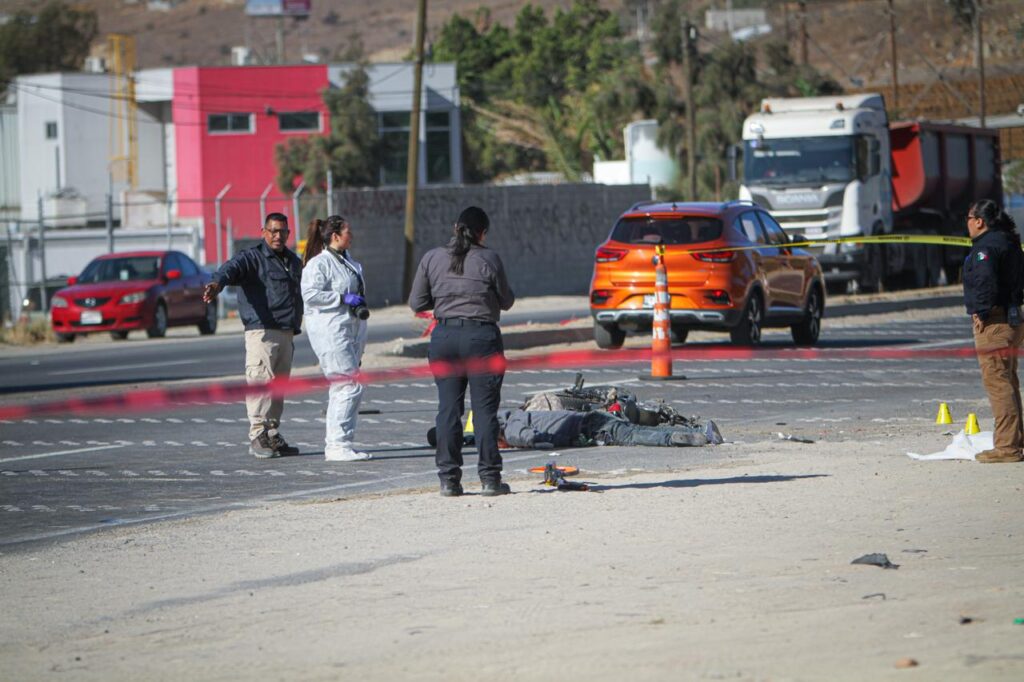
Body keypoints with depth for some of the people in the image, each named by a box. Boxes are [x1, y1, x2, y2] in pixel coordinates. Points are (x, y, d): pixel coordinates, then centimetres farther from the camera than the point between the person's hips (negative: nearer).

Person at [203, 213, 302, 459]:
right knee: (260, 382, -15)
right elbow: (233, 268, -25)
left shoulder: (294, 262, 19)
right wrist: (218, 283, -46)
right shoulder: (253, 258, -5)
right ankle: (257, 436, -17)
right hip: (261, 330, -8)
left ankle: (273, 435, 17)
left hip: (286, 334, 8)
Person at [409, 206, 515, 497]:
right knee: (485, 408, 2)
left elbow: (416, 303, 5)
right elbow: (506, 301, 4)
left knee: (448, 408, 7)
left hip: (444, 336, 3)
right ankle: (489, 478, 2)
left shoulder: (432, 258, 2)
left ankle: (449, 479, 6)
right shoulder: (488, 259, -6)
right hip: (481, 336, -3)